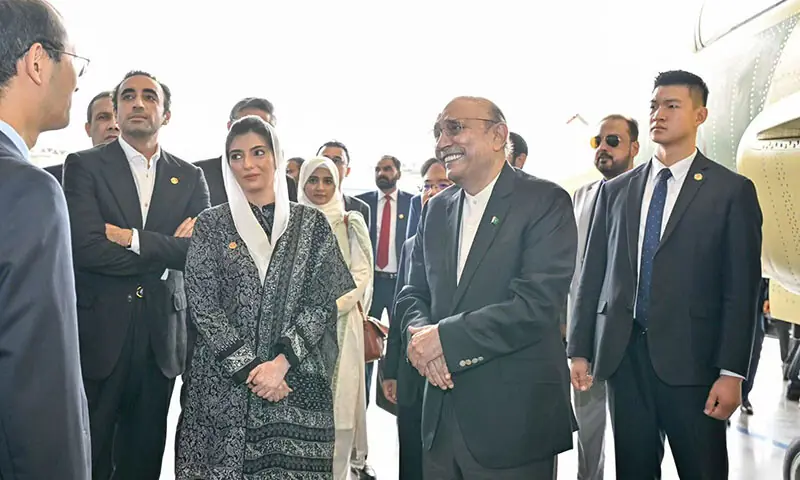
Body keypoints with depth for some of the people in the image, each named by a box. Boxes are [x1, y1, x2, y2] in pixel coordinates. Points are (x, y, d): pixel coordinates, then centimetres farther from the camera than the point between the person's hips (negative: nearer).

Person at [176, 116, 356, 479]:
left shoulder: (312, 224, 4)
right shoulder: (211, 224, 3)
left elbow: (322, 301, -1)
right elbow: (202, 305, -2)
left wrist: (281, 362, -13)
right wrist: (249, 368, -11)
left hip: (297, 382, 0)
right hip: (225, 382, 0)